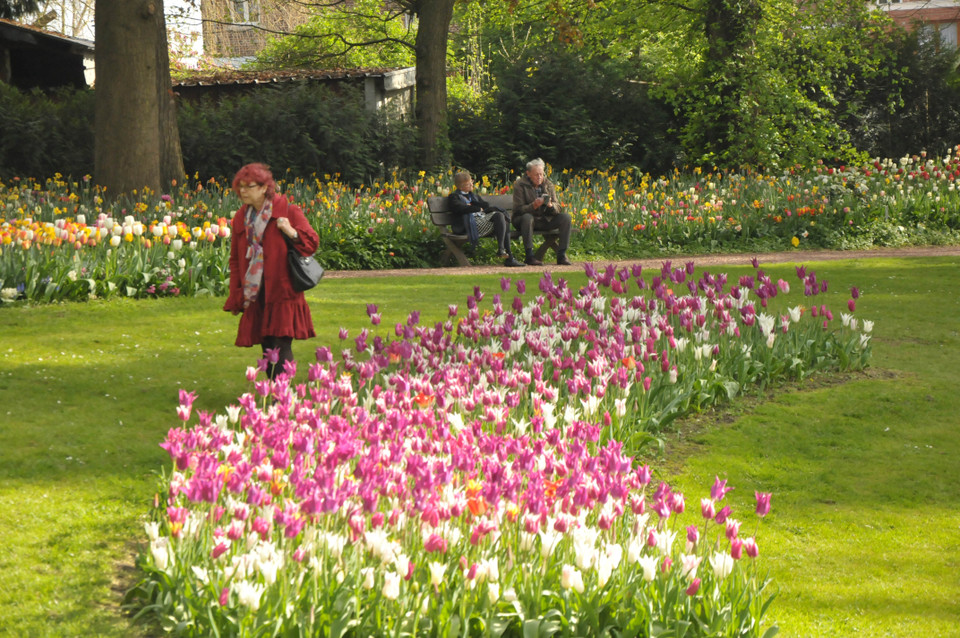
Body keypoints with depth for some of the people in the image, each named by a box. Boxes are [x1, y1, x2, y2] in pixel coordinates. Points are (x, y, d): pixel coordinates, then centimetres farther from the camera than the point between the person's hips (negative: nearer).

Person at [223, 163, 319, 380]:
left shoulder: (288, 212, -3)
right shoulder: (241, 218, 11)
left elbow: (312, 243, 0)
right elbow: (235, 260, 18)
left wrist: (292, 233, -20)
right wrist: (236, 296, 12)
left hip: (282, 295, -5)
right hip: (256, 298, 5)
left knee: (281, 350, -13)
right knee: (268, 353, 8)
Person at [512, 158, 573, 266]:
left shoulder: (548, 185, 6)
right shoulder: (520, 185, -8)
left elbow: (559, 208, 1)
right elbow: (518, 209, -16)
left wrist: (551, 205, -24)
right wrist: (533, 206, -34)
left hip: (545, 220, 5)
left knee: (565, 217, -17)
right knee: (527, 217, -39)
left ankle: (562, 255, -17)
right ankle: (529, 256, -35)